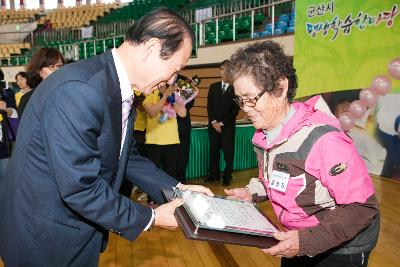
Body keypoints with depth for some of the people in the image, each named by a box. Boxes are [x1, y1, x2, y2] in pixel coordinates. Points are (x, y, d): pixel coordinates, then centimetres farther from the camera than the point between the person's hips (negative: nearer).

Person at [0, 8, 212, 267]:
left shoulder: (121, 91, 0)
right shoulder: (77, 90, -30)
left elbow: (127, 156, 9)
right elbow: (80, 188, -29)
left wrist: (178, 188, 3)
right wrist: (151, 218, -19)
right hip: (44, 239, -8)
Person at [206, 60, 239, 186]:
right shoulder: (213, 87, 10)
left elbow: (235, 110, -6)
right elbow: (209, 106, 7)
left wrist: (222, 123, -9)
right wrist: (213, 122, -5)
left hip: (228, 127, -3)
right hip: (213, 125, 4)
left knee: (228, 152, 4)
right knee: (213, 151, 10)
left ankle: (227, 176, 17)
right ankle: (214, 175, 22)